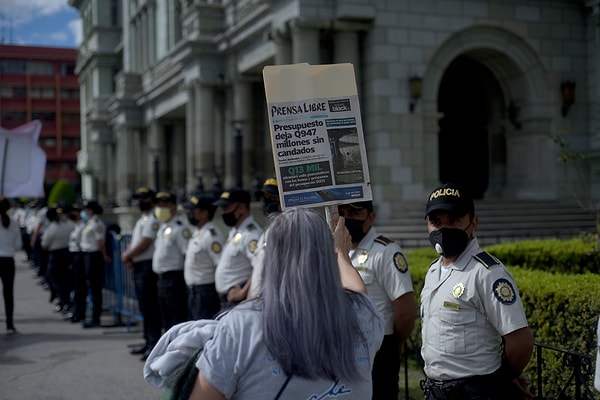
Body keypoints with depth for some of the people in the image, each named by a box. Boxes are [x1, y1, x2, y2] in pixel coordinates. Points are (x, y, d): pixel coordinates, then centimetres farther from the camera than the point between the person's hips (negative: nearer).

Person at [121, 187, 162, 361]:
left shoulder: (153, 219, -12)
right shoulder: (141, 219, 20)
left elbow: (144, 244, -17)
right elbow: (134, 242, 19)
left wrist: (127, 255, -6)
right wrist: (127, 255, 0)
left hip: (147, 267, -10)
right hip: (138, 266, 10)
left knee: (150, 307, -9)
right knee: (144, 307, 14)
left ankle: (155, 343, -7)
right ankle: (148, 341, 22)